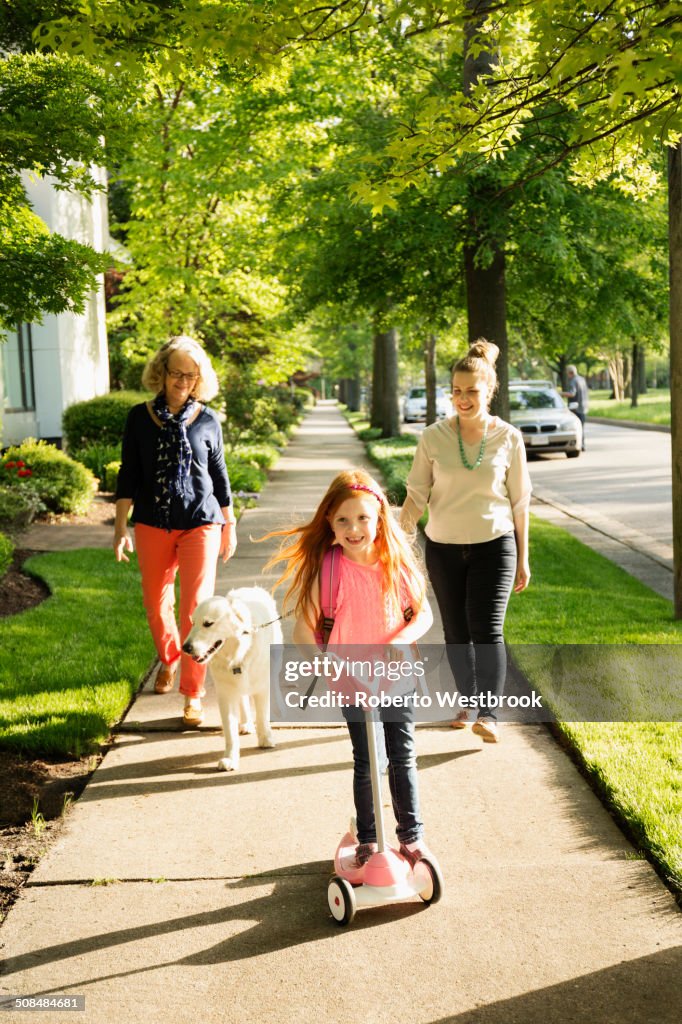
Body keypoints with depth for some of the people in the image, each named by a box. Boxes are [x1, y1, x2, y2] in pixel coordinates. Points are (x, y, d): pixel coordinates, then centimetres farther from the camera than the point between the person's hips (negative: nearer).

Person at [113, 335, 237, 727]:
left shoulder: (207, 421, 1)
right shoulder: (140, 417, 1)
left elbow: (220, 475, 9)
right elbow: (129, 475, 3)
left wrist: (230, 526, 12)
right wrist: (121, 527, -2)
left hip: (200, 523, -1)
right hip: (152, 524, 2)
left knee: (196, 607, -8)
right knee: (156, 603, 14)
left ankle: (193, 695, 1)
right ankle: (169, 660, 43)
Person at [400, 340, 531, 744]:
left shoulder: (508, 438, -4)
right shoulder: (434, 437, -4)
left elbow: (519, 501, 2)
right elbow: (417, 494, -1)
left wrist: (523, 558, 5)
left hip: (494, 545, -2)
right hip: (444, 547, 2)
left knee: (487, 630, -14)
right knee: (456, 633, 12)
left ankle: (489, 714, -12)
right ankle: (467, 701, 29)